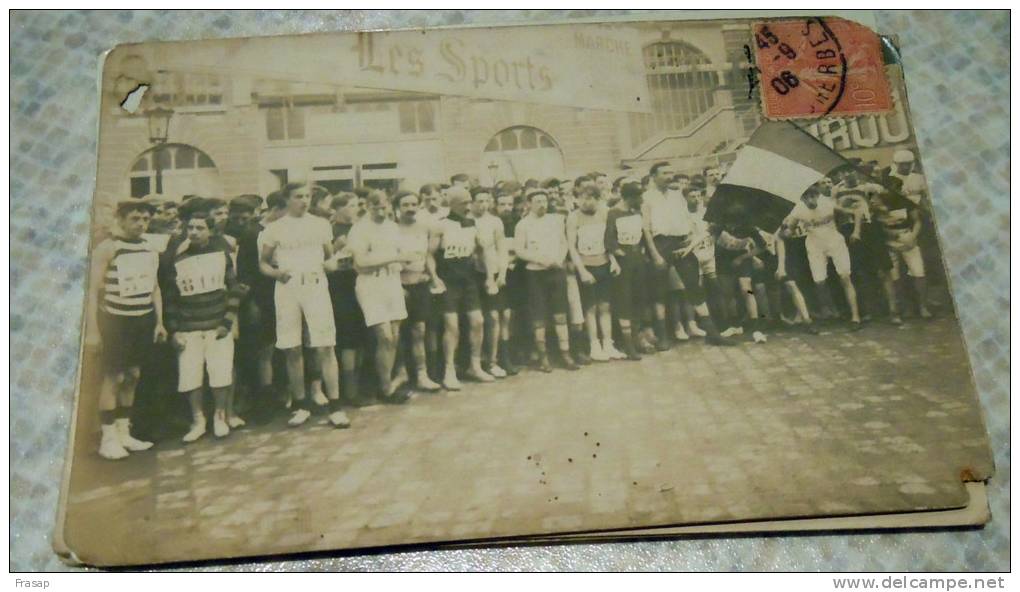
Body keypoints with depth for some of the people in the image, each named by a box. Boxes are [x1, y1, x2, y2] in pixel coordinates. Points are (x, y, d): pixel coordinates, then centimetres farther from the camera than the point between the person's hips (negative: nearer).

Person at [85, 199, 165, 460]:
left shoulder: (150, 249, 9)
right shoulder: (107, 248, -9)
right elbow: (93, 290, -11)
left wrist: (160, 321, 12)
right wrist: (92, 329, -16)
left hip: (144, 320, 6)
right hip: (117, 320, -6)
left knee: (132, 376, 9)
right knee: (113, 377, -4)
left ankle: (124, 433, 18)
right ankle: (108, 438, 3)